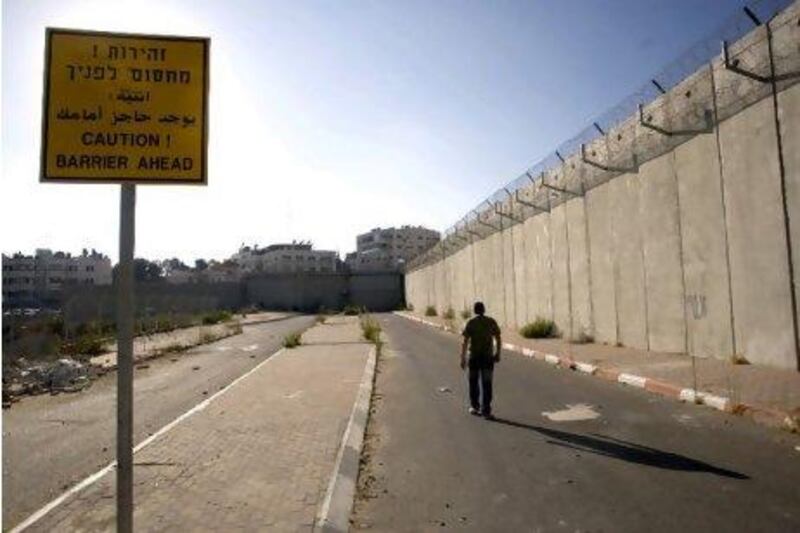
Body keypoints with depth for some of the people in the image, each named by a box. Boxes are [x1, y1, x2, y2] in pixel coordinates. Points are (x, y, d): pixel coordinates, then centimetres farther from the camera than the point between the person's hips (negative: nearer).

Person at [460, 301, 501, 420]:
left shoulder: (471, 322, -4)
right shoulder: (491, 322, 1)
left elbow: (465, 341, -8)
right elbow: (498, 340, 4)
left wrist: (463, 358, -5)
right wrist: (497, 353, 15)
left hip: (474, 356, 0)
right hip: (488, 356, 1)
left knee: (473, 382, 16)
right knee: (486, 384, 4)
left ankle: (474, 406, 26)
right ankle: (486, 411, 2)